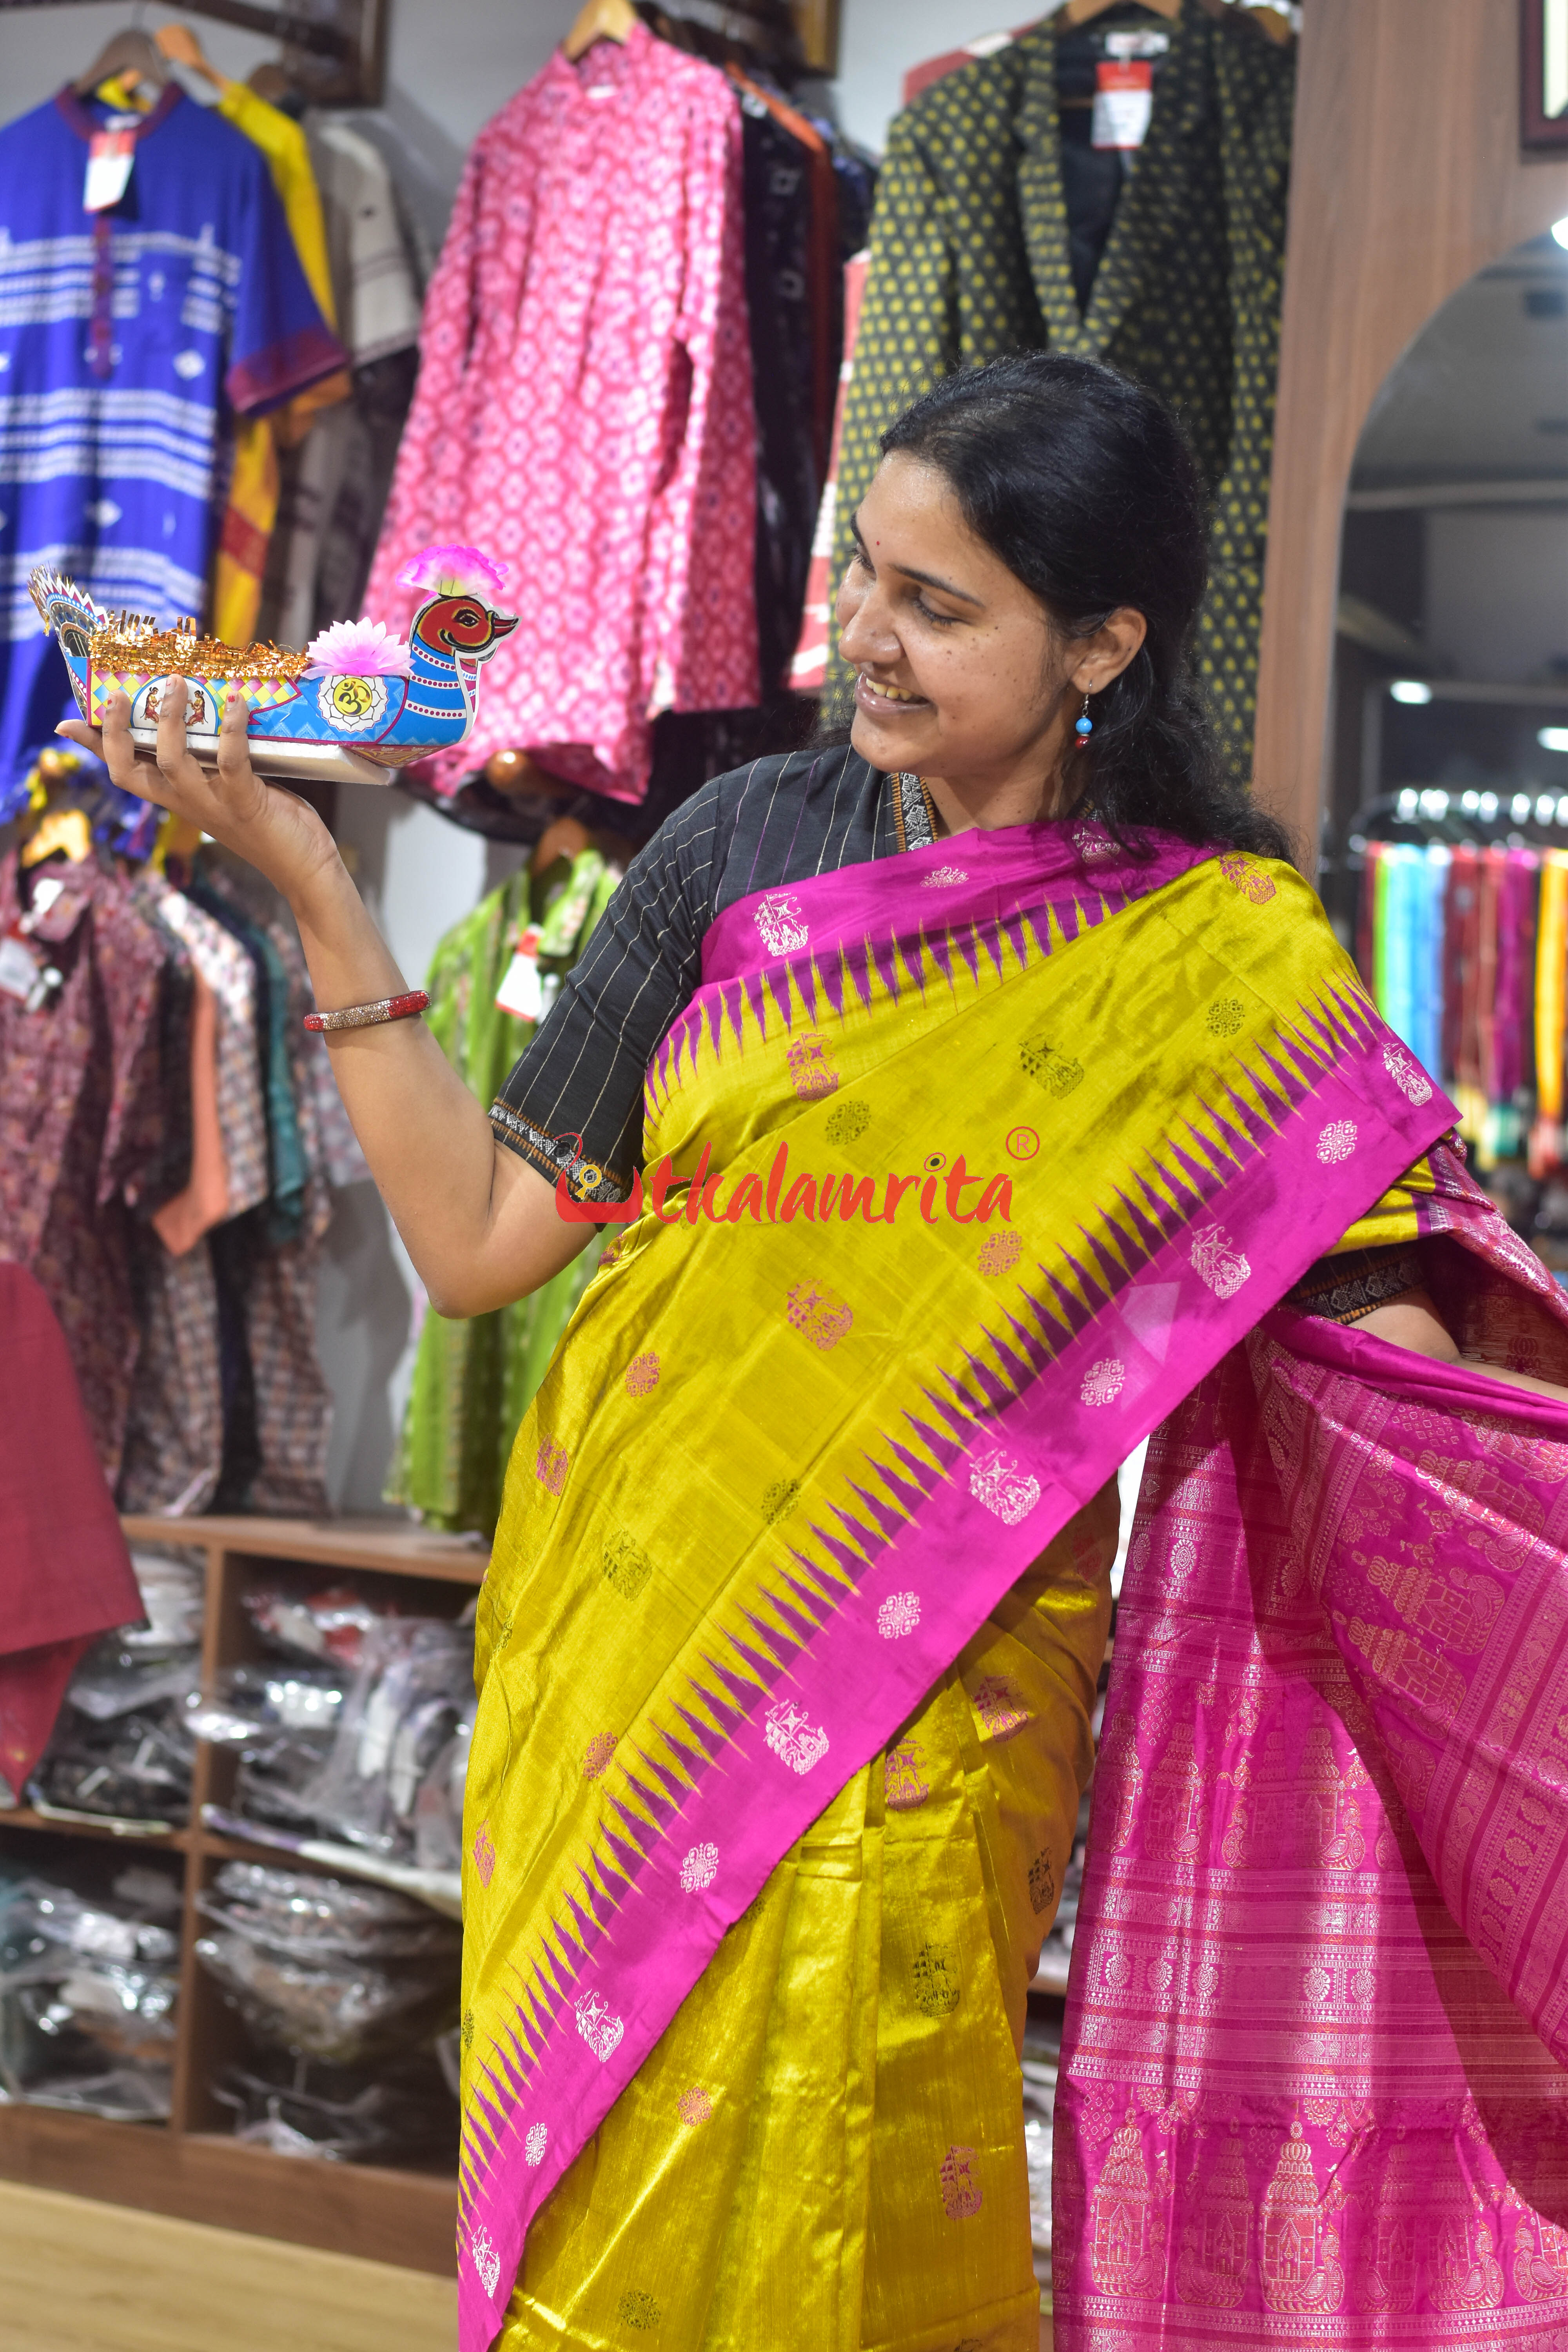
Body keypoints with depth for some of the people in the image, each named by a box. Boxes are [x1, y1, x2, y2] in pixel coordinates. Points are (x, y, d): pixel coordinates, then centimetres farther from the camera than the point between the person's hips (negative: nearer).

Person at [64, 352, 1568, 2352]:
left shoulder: (1227, 958, -1)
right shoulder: (748, 848, 4)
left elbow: (1384, 1363, -5)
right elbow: (478, 1236, 2)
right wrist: (311, 889, -2)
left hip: (924, 1707, -2)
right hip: (629, 1644, 3)